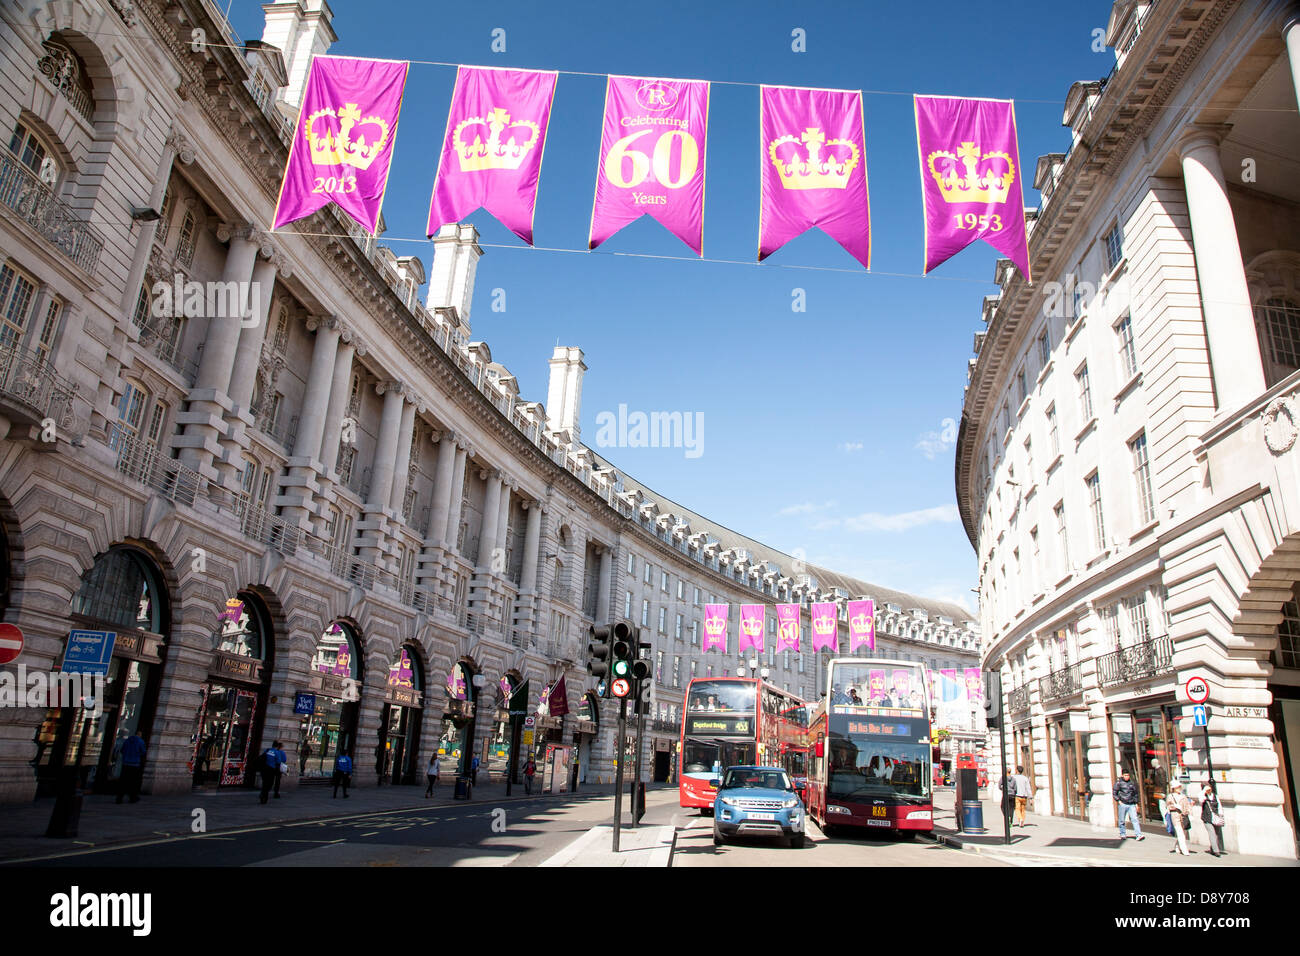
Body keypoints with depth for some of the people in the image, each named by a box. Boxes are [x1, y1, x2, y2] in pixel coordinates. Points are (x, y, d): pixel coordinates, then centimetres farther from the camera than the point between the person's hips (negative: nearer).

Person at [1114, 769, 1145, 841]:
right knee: (1121, 820, 4)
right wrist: (1118, 801, -8)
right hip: (1122, 804, -2)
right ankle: (1122, 834, 14)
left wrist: (1136, 803, 17)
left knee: (1135, 819, -10)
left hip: (1131, 805, 2)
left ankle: (1138, 835, -14)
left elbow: (1135, 794, 22)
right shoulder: (1118, 783, 1)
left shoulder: (1132, 783, 12)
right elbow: (1114, 794, 3)